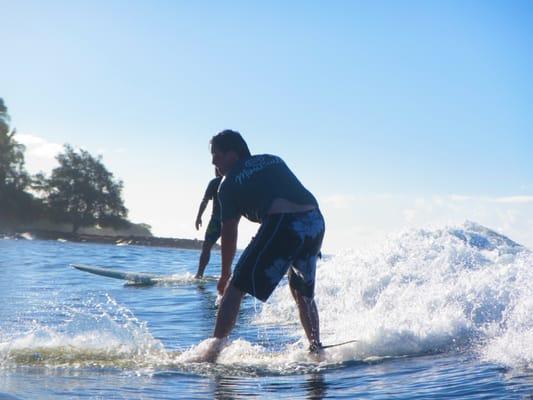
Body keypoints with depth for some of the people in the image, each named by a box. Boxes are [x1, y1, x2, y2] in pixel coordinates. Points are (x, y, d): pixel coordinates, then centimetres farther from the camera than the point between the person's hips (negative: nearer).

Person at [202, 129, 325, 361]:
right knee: (303, 293, 26)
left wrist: (225, 275, 19)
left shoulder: (230, 184, 11)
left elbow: (229, 233, 10)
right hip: (315, 221, 6)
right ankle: (316, 350, 27)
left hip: (282, 225, -6)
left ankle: (213, 351, -7)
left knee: (235, 289, 1)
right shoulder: (274, 161, 25)